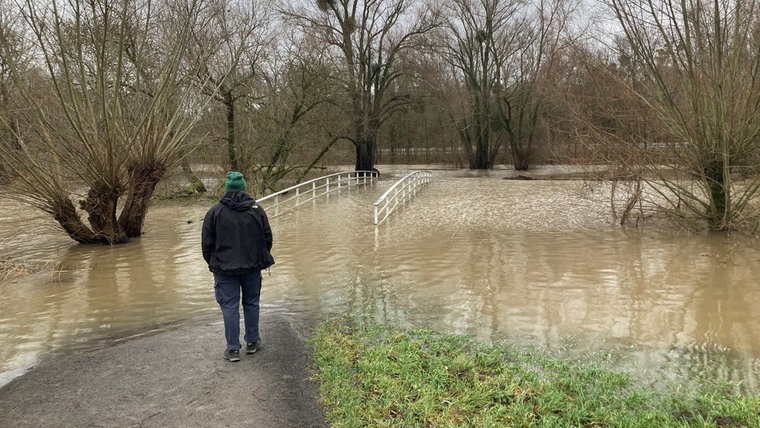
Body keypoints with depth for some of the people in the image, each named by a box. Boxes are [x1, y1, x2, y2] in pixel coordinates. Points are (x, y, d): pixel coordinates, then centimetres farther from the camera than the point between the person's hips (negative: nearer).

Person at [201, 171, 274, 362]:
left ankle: (233, 349, 5)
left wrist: (212, 264, 13)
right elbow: (268, 238, 4)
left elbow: (207, 243, -2)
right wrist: (261, 259, 19)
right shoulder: (257, 210, 0)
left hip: (225, 268, -2)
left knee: (229, 307, 3)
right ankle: (252, 342, 24)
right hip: (253, 267, 2)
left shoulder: (215, 212, -6)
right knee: (251, 303, 15)